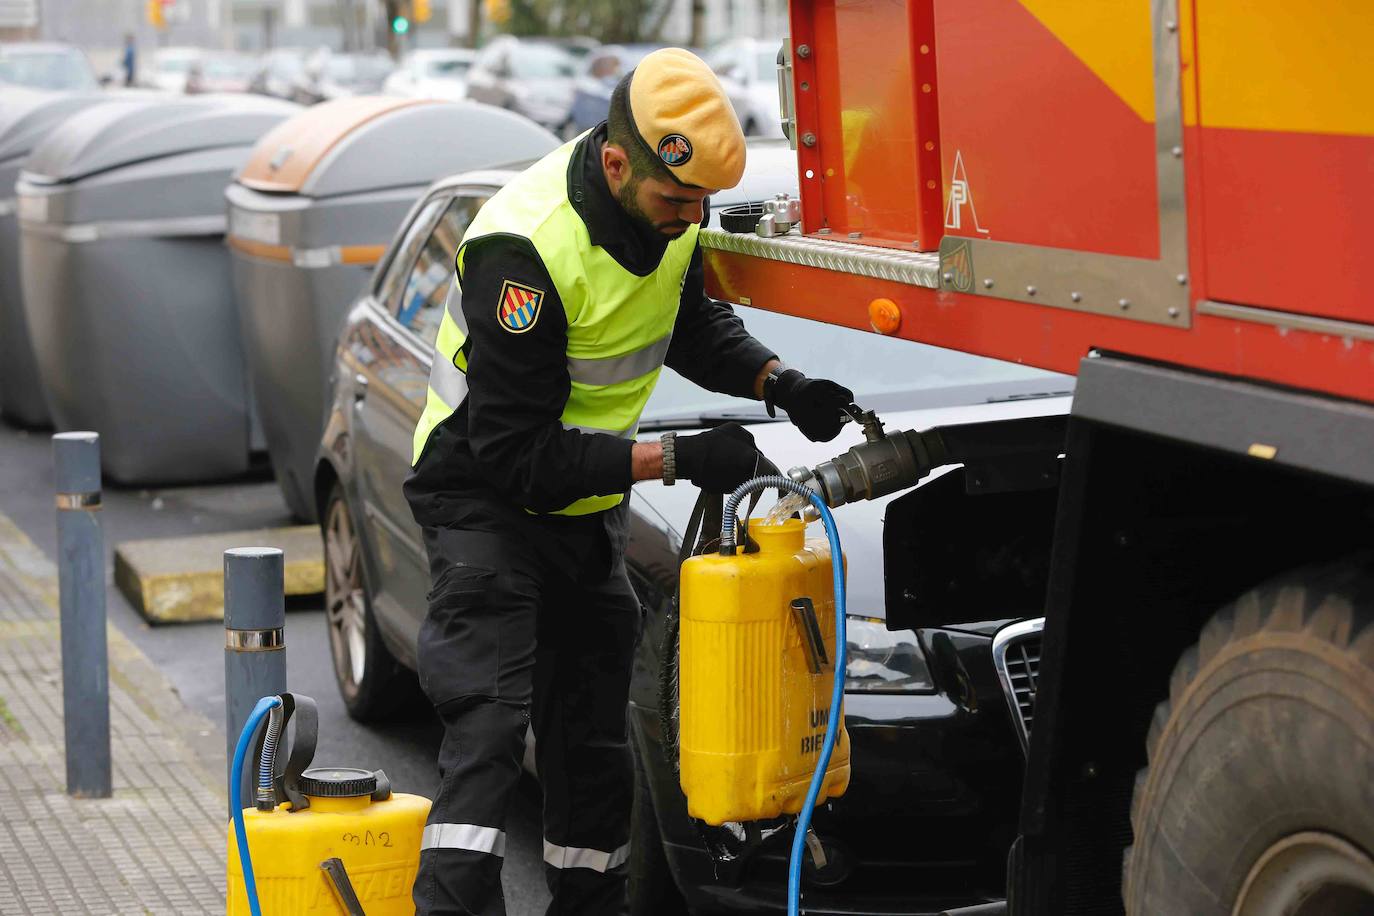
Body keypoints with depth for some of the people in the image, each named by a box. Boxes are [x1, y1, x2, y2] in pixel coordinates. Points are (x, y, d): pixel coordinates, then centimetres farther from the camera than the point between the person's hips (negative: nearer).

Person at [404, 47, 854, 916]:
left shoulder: (669, 206, -8)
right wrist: (677, 458, -30)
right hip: (486, 496, -7)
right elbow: (515, 451, -30)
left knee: (593, 736, 14)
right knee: (489, 723, -19)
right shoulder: (525, 248, -31)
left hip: (590, 503, 7)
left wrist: (777, 382, -7)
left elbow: (692, 323, 12)